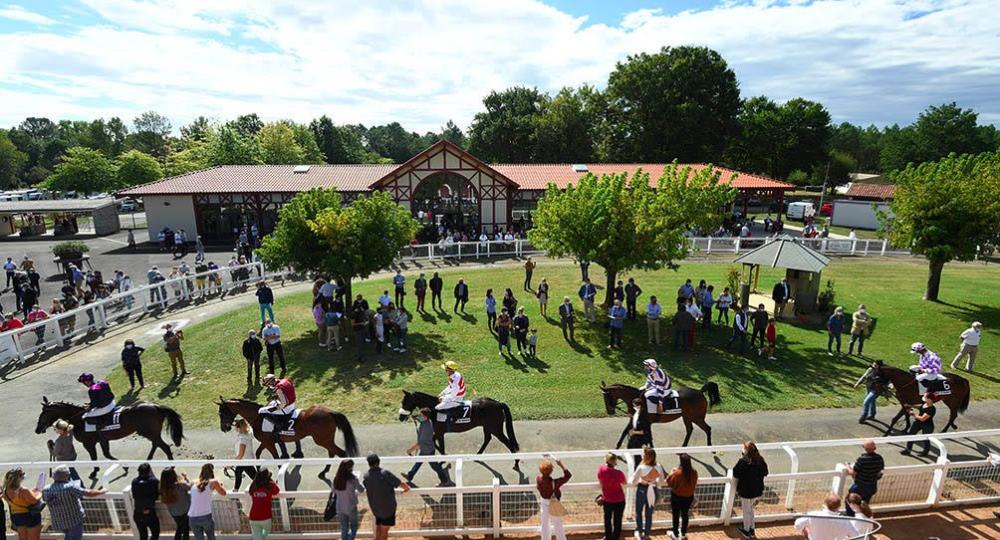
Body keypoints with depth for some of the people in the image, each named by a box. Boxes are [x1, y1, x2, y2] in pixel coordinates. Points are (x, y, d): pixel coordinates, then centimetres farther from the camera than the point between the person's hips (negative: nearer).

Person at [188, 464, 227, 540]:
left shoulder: (194, 483, 5)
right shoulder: (213, 482, -4)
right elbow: (223, 493, 11)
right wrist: (220, 485, 27)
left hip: (192, 518, 3)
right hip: (205, 517, -3)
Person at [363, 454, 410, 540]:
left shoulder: (366, 476, -7)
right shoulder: (385, 473, -23)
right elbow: (400, 484, -17)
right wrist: (407, 487, 5)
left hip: (375, 507, 5)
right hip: (388, 507, -5)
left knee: (379, 529, 20)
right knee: (384, 530, 8)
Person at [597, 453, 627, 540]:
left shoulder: (600, 469, -21)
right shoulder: (619, 473, -29)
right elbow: (625, 483, -7)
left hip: (606, 500, 3)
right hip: (619, 500, -3)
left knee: (607, 519, 25)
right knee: (617, 521, 17)